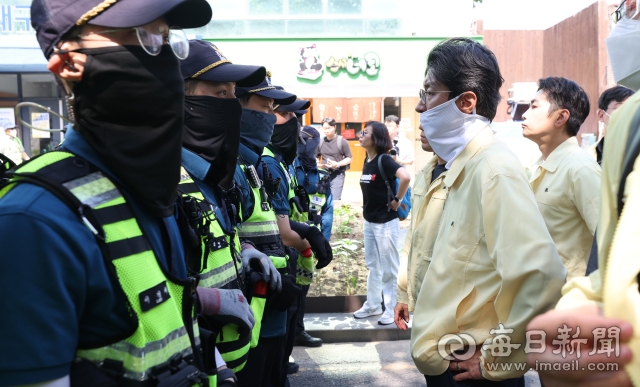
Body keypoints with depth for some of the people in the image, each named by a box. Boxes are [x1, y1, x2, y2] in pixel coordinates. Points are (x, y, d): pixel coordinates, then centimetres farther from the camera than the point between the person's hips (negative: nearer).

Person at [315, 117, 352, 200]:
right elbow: (316, 157, 17)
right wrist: (317, 163, -6)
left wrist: (337, 164, -17)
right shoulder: (321, 142, 6)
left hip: (337, 174, -4)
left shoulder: (342, 141, -6)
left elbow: (349, 158, -2)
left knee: (336, 199, -9)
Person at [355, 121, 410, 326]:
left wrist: (397, 200, -22)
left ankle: (392, 309, 12)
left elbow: (405, 177, -33)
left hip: (385, 222, -9)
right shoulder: (367, 163, 8)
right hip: (369, 221, 9)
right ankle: (372, 305, 29)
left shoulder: (384, 160, -16)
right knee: (373, 265, 17)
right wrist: (368, 208, 12)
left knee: (389, 268, 2)